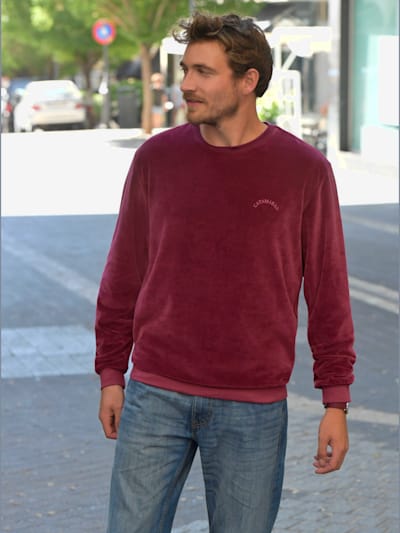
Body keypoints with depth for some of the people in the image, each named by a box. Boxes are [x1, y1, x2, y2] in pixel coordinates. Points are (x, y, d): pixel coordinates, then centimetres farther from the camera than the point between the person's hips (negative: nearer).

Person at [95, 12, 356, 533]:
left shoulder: (305, 170, -4)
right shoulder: (156, 158, 1)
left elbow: (328, 292, -1)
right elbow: (124, 275, 8)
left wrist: (336, 402, -3)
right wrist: (111, 374, 8)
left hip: (254, 410, -1)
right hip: (156, 397, 1)